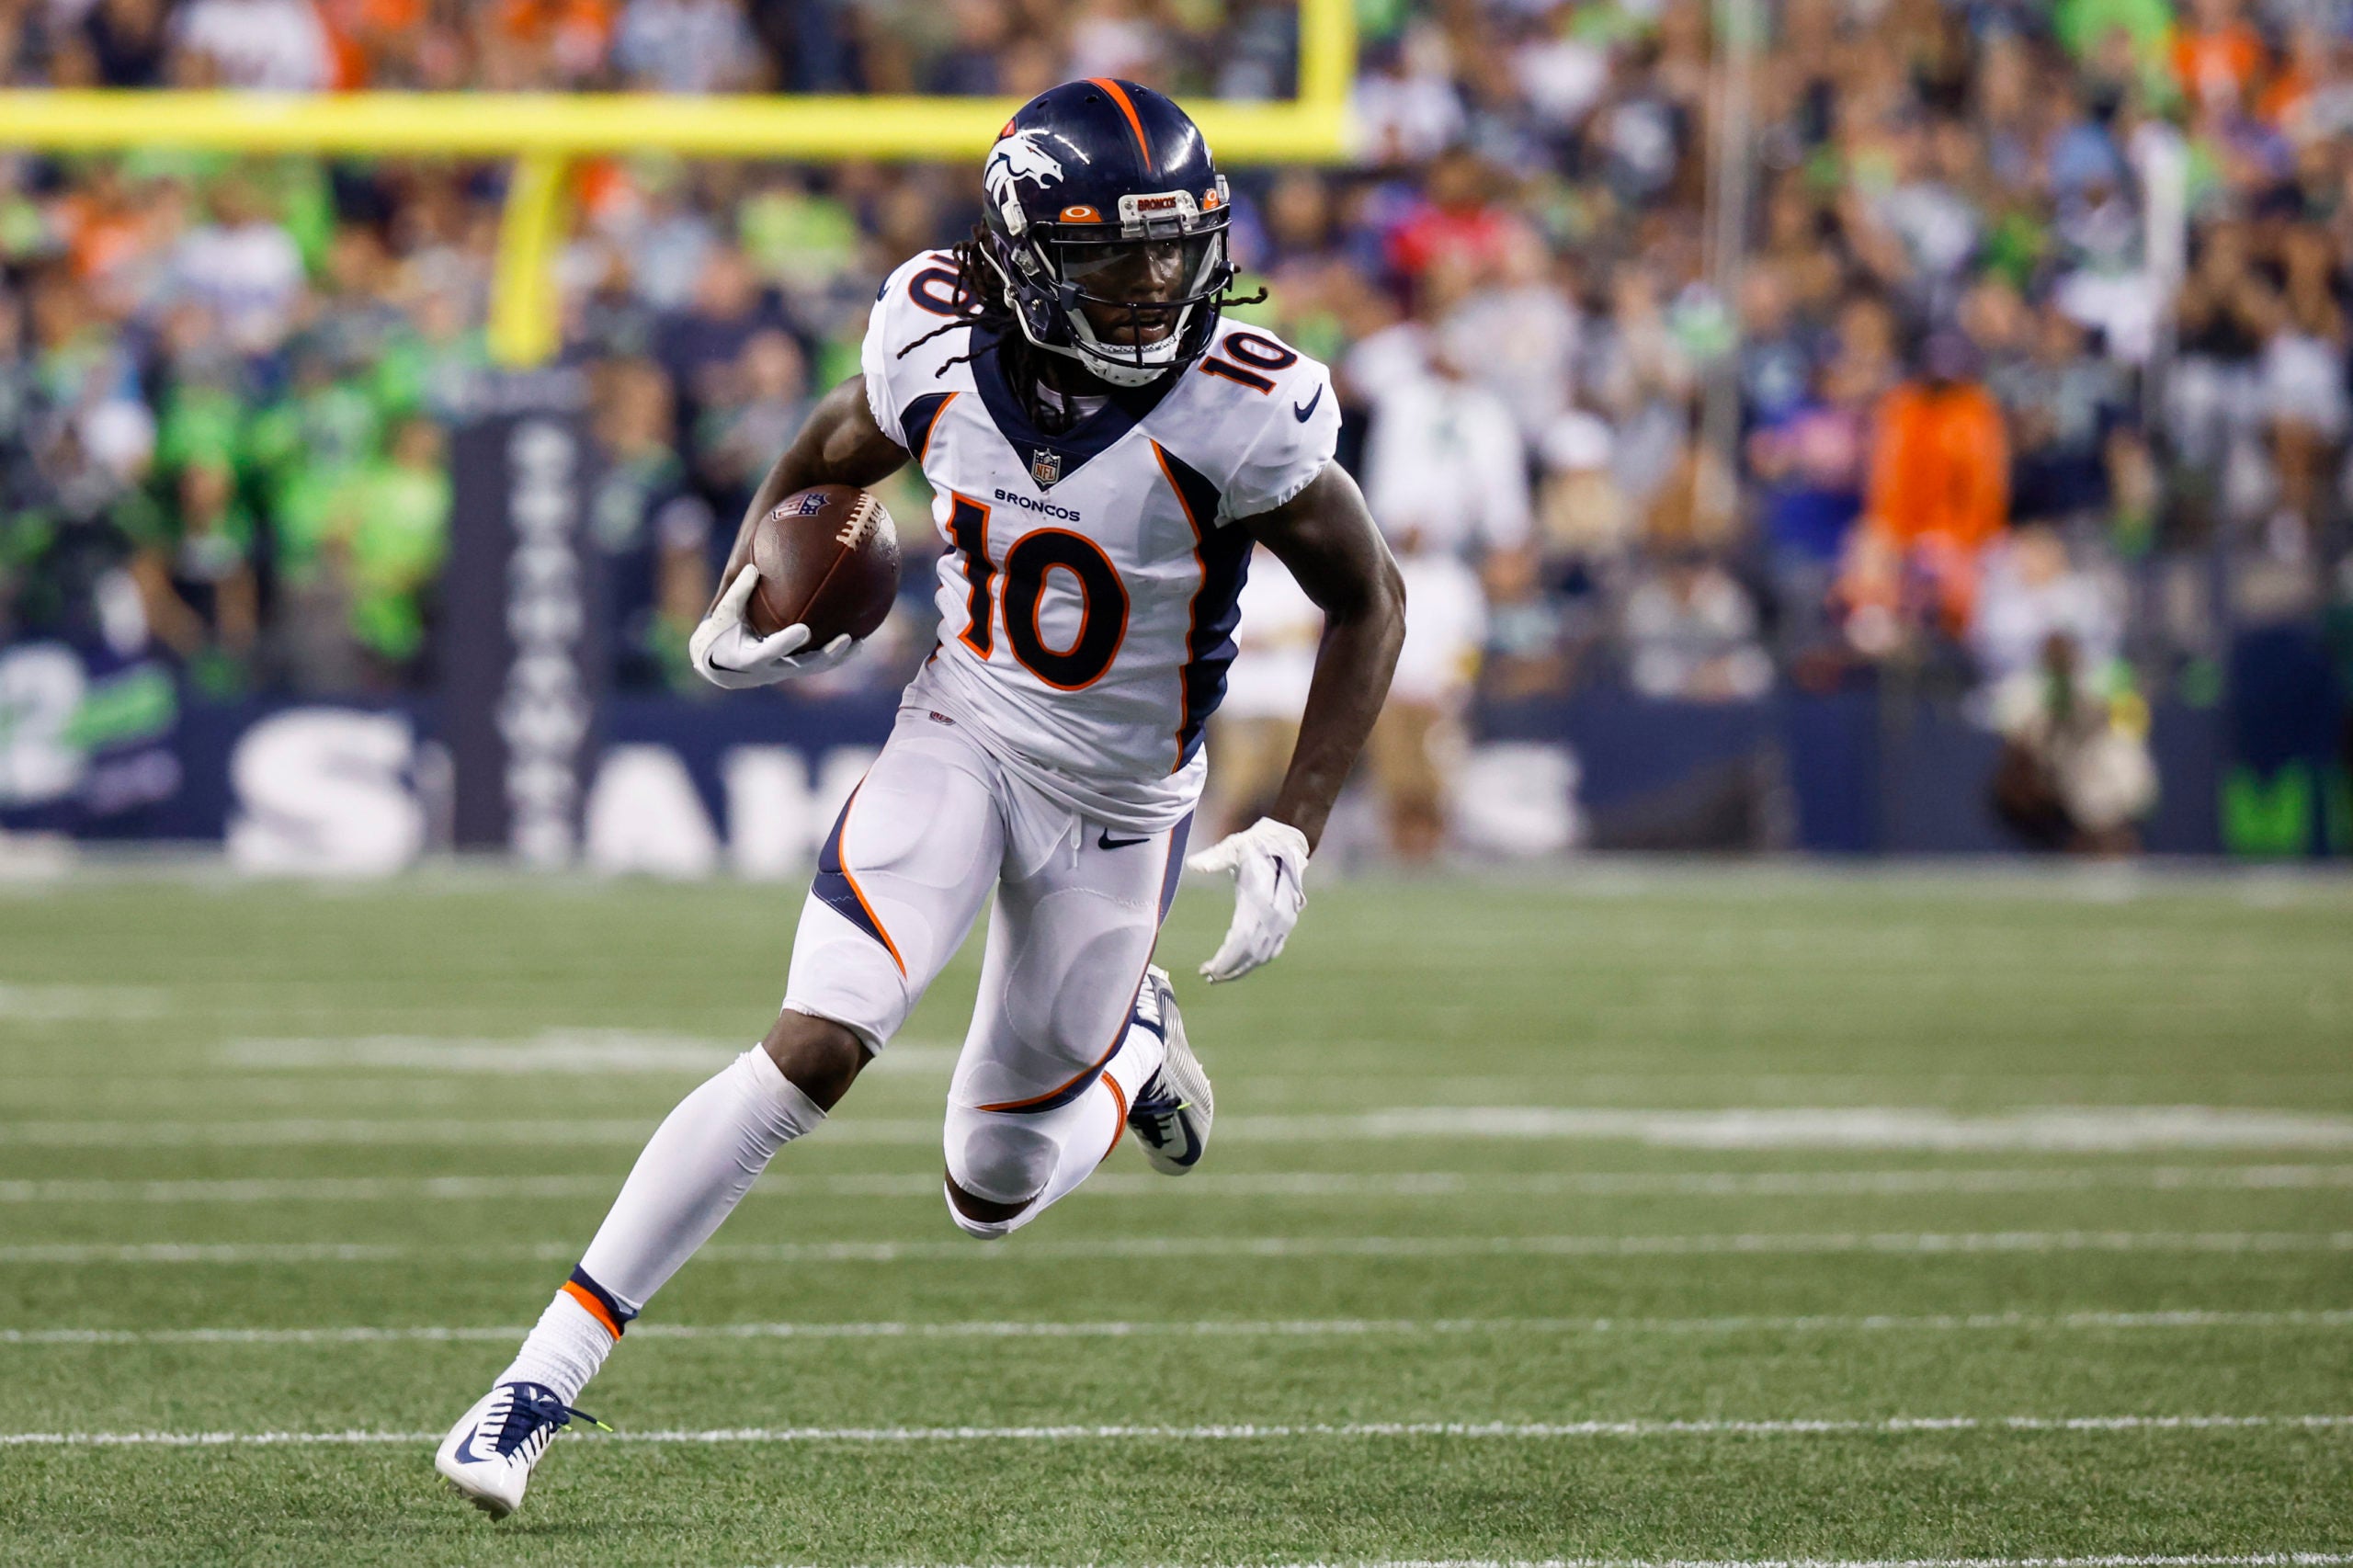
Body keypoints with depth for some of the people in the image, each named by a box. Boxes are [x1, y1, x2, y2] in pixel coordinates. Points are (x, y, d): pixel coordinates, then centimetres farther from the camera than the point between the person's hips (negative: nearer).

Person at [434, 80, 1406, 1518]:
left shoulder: (1239, 411, -23)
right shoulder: (943, 342, -14)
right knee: (815, 1049, -21)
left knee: (993, 1194, 6)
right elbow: (834, 454, 10)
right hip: (961, 742, 1)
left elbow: (1369, 601, -10)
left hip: (1119, 806, -1)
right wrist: (741, 604, -2)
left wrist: (1296, 830, -16)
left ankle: (1129, 1051, 42)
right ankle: (546, 1377, -16)